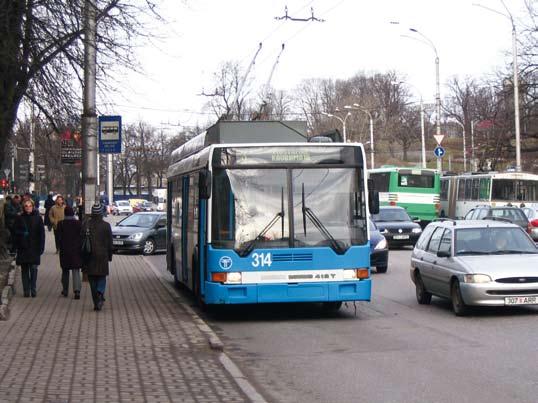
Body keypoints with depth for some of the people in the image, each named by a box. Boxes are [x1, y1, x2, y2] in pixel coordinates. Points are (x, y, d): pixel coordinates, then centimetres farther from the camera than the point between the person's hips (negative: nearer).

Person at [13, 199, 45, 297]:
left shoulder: (37, 218, 2)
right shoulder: (19, 218, 4)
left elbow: (41, 233, 1)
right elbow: (14, 230, 6)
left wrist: (41, 247, -5)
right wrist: (23, 233, -12)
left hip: (34, 248, -1)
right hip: (23, 248, 1)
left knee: (34, 269, -4)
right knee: (24, 270, 4)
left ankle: (33, 290, 4)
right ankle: (26, 290, 9)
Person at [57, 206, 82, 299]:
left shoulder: (61, 224, -5)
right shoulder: (78, 223, -4)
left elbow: (59, 238, -3)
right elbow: (81, 237, -2)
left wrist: (60, 248, 9)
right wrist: (80, 248, 7)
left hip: (65, 251, 0)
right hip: (76, 250, 0)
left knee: (65, 271, 15)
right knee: (76, 271, -1)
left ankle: (65, 290, 22)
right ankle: (77, 290, -17)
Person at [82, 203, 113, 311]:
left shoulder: (86, 224, -3)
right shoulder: (106, 225, -4)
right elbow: (110, 243, 0)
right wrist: (110, 256, 10)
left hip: (89, 256, 1)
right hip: (102, 256, -1)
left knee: (92, 279, 9)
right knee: (102, 277, 11)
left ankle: (96, 303, 8)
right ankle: (100, 293, -19)